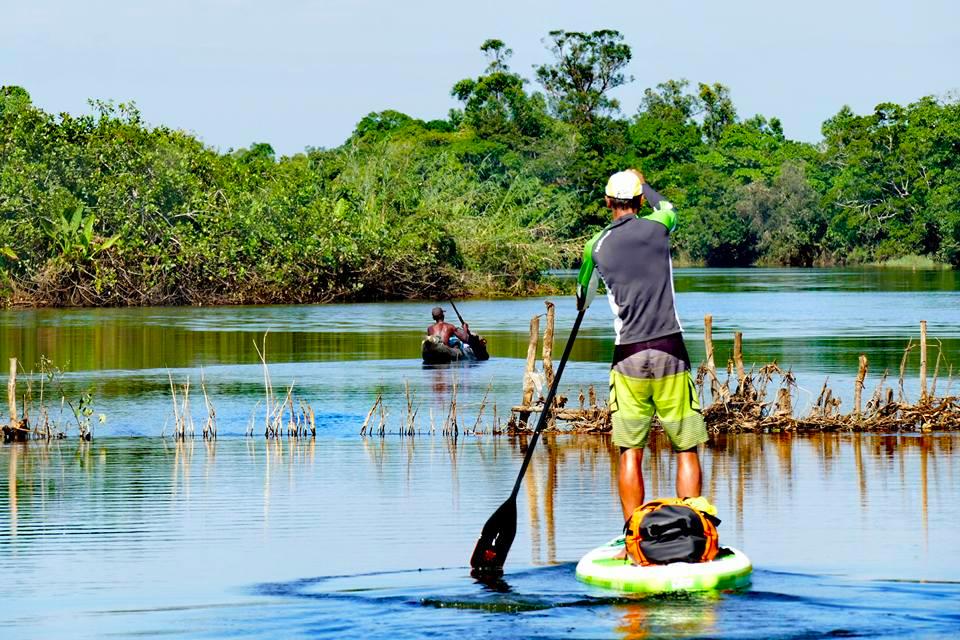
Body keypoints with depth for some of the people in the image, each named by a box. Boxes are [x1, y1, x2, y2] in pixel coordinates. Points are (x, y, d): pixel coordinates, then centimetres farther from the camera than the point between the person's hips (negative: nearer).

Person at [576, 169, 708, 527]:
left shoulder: (597, 245, 5)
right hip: (669, 353, -1)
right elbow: (667, 208, 29)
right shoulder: (656, 228, 1)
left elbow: (583, 296, 25)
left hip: (628, 358, 1)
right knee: (686, 448, 4)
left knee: (630, 451, 4)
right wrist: (643, 184, 47)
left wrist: (582, 308, 49)